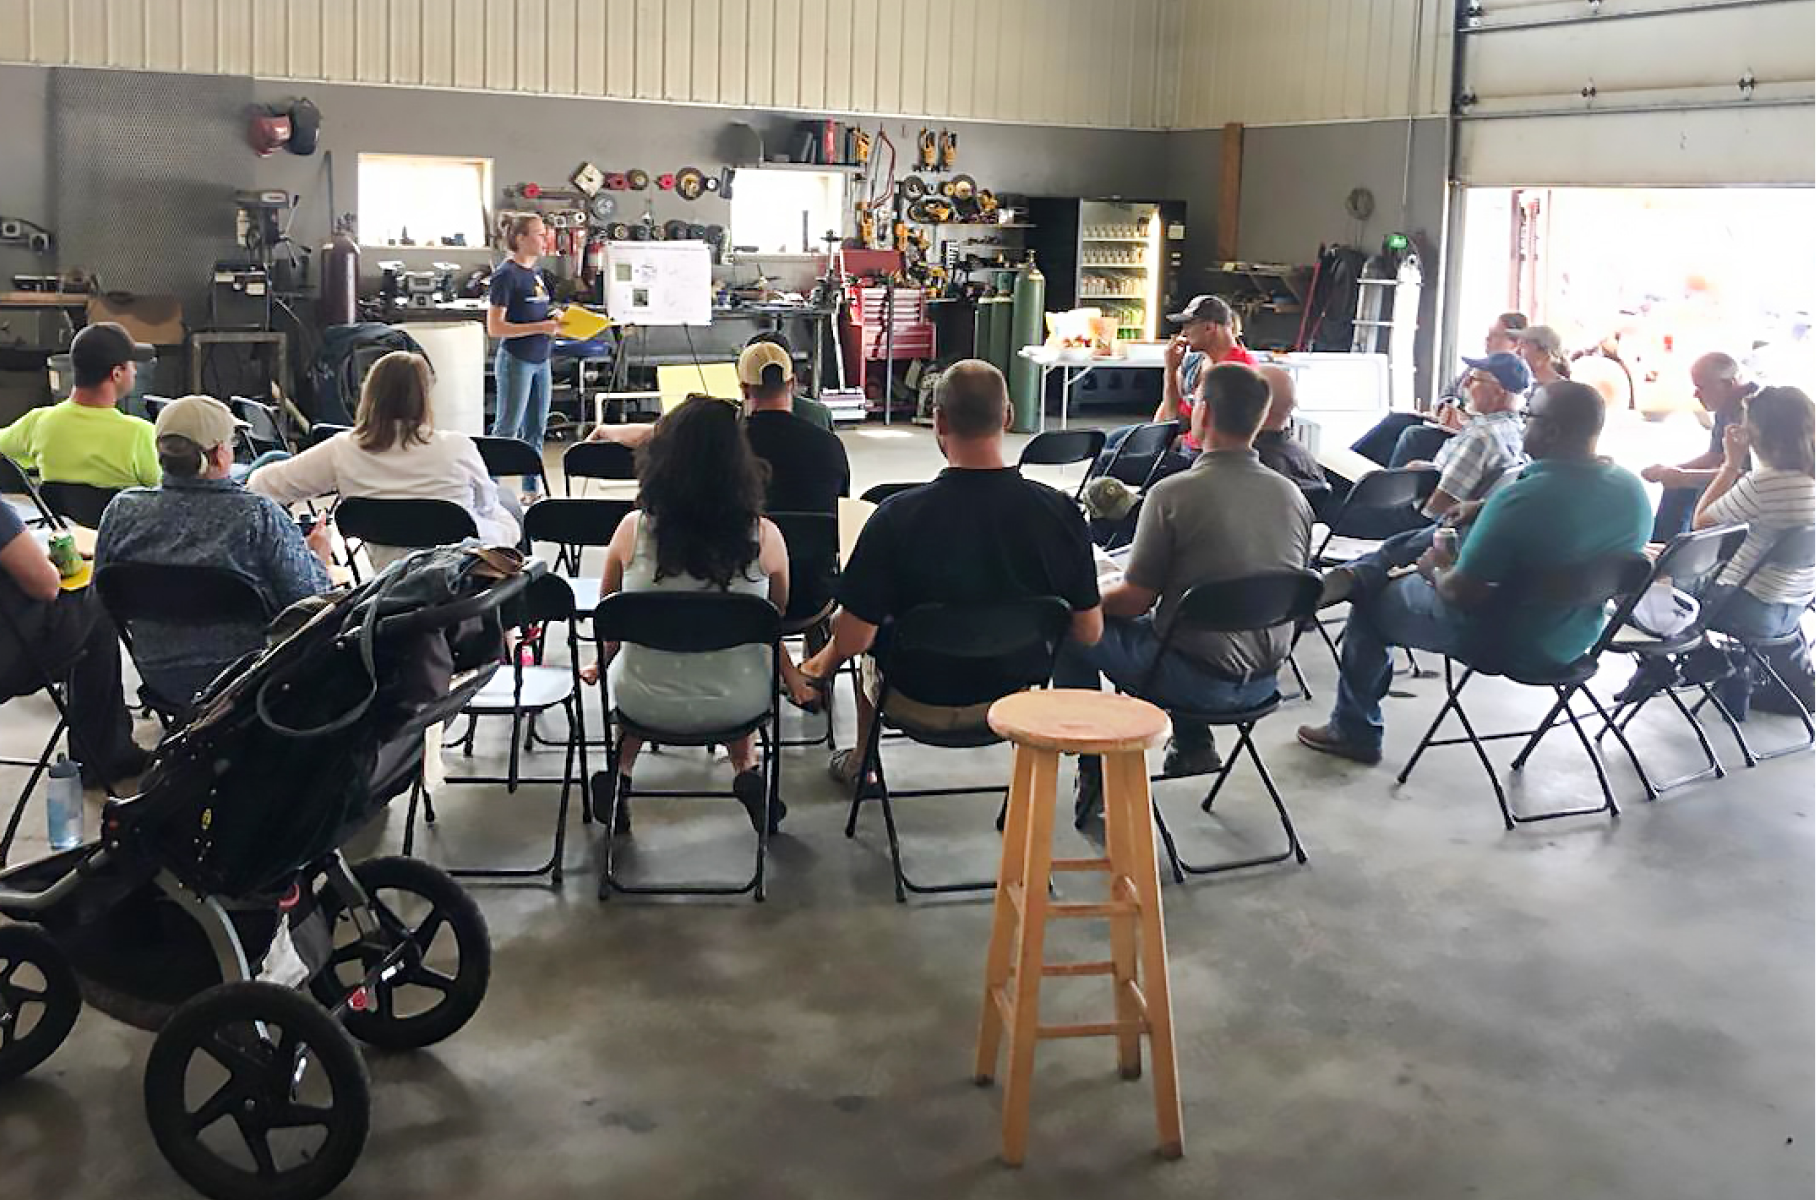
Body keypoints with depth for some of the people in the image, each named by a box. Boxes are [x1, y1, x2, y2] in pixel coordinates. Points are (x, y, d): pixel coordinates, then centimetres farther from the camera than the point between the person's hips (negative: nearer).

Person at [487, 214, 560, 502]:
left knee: (536, 429, 12)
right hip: (515, 361, -8)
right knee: (507, 430, -3)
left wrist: (556, 322, 2)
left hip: (540, 360, 8)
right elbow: (495, 328, -17)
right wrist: (541, 327, -21)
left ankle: (531, 489, 21)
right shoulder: (506, 274, -13)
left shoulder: (535, 273, 11)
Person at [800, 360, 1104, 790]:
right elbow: (1088, 632, -10)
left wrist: (823, 664, 3)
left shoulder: (898, 515, -27)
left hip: (919, 702, -2)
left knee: (871, 646, 32)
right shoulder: (1059, 511, -20)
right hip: (1017, 692, 2)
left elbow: (854, 637, -20)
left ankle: (860, 765, 52)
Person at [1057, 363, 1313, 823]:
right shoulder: (1293, 496, -1)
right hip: (1263, 679, 6)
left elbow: (1135, 600, -14)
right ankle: (1193, 744, 30)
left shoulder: (1174, 493, -19)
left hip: (1197, 680, -6)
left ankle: (1095, 772, 16)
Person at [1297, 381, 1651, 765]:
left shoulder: (1521, 500, -33)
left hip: (1505, 644, -8)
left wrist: (1436, 570, -3)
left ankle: (1354, 731, 29)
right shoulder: (1633, 490, -9)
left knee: (1371, 596, 16)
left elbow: (1461, 593, -25)